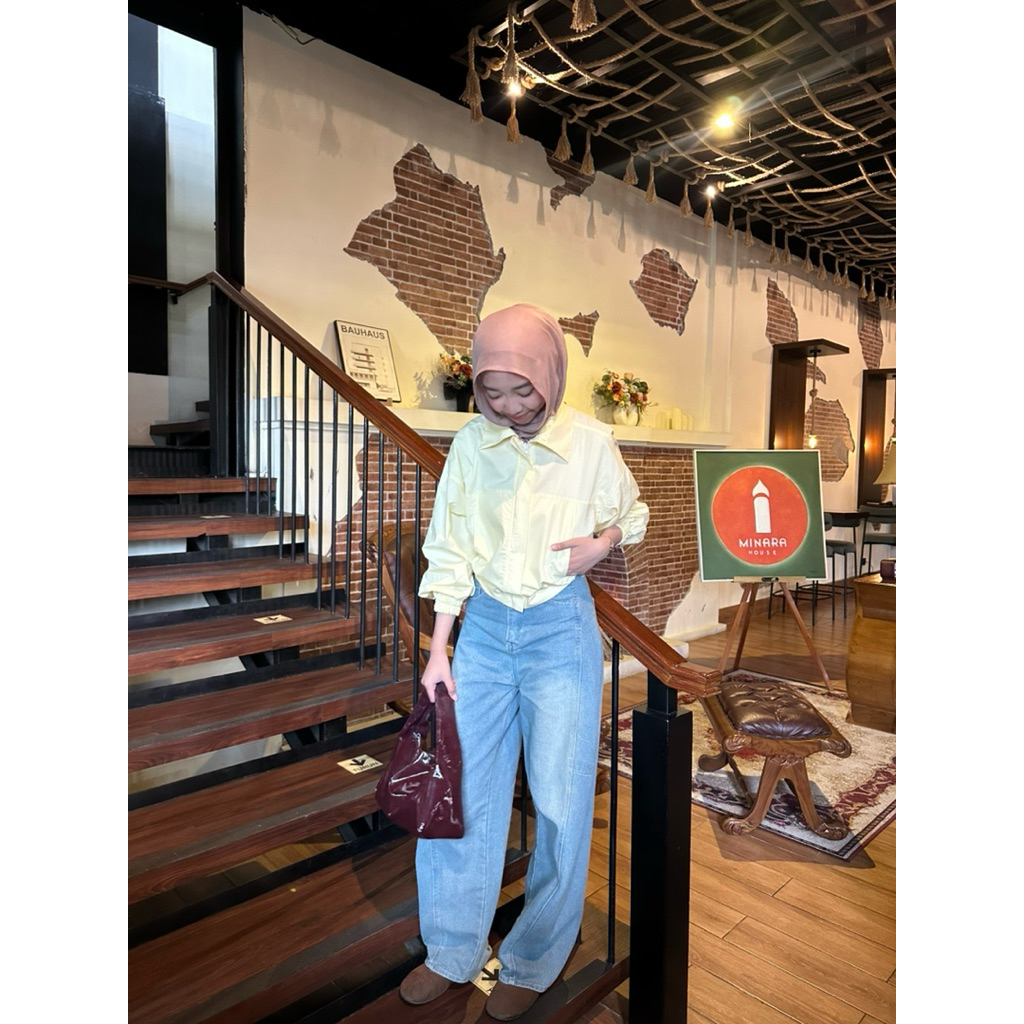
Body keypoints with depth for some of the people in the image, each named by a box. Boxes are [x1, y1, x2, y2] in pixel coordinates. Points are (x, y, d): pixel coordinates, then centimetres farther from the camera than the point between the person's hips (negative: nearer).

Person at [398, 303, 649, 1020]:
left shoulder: (593, 443, -8)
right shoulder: (471, 444, -3)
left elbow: (632, 516, 8)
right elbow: (449, 552, 1)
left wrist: (600, 544, -14)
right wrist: (438, 652, 1)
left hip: (560, 631, -2)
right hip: (483, 627, 3)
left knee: (561, 800, 7)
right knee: (460, 787, 10)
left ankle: (534, 965, 31)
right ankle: (453, 952, 33)